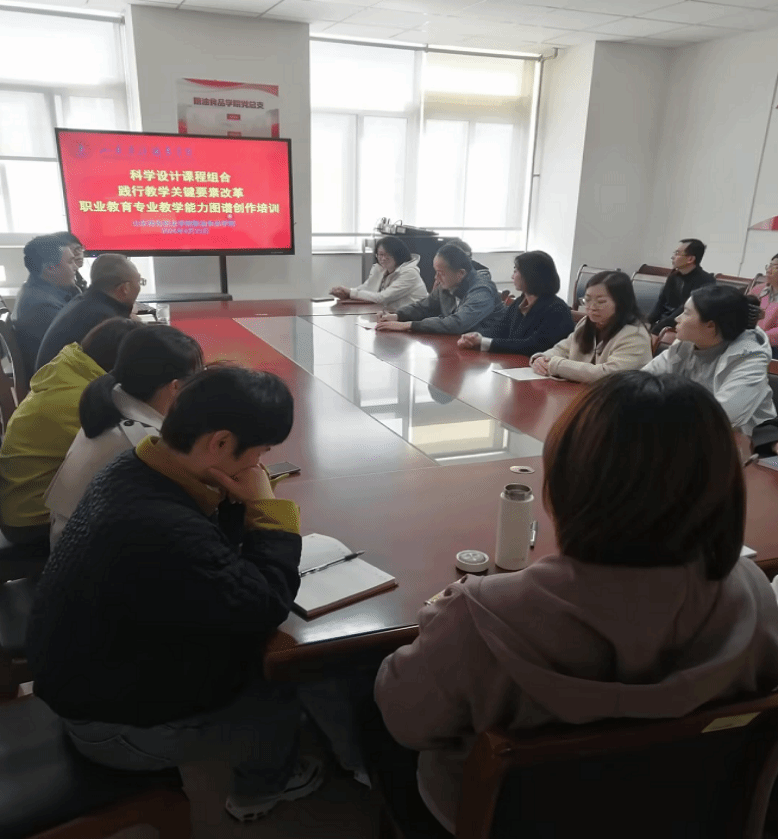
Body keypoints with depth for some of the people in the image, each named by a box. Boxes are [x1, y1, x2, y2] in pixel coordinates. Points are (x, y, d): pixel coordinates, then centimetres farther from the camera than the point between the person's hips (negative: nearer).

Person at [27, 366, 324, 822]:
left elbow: (218, 552, 2)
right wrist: (265, 506, -22)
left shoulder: (136, 470, -10)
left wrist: (241, 502, -17)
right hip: (120, 725, -8)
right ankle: (262, 785, 38)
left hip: (101, 672, 8)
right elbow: (266, 607, -30)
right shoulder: (162, 532, -42)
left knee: (261, 651, 13)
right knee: (285, 678, 7)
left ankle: (262, 772, 40)